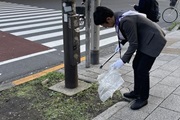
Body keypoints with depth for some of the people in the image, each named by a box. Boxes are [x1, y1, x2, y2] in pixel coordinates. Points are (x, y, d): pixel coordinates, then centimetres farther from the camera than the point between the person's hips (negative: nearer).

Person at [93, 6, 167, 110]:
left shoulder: (126, 21, -30)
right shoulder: (118, 17, -2)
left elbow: (133, 44, -24)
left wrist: (123, 60, -22)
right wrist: (121, 43, 7)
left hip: (153, 40, -10)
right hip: (145, 39, 10)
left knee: (142, 70, -5)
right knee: (136, 65, 14)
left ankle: (143, 98, 12)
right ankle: (137, 92, 30)